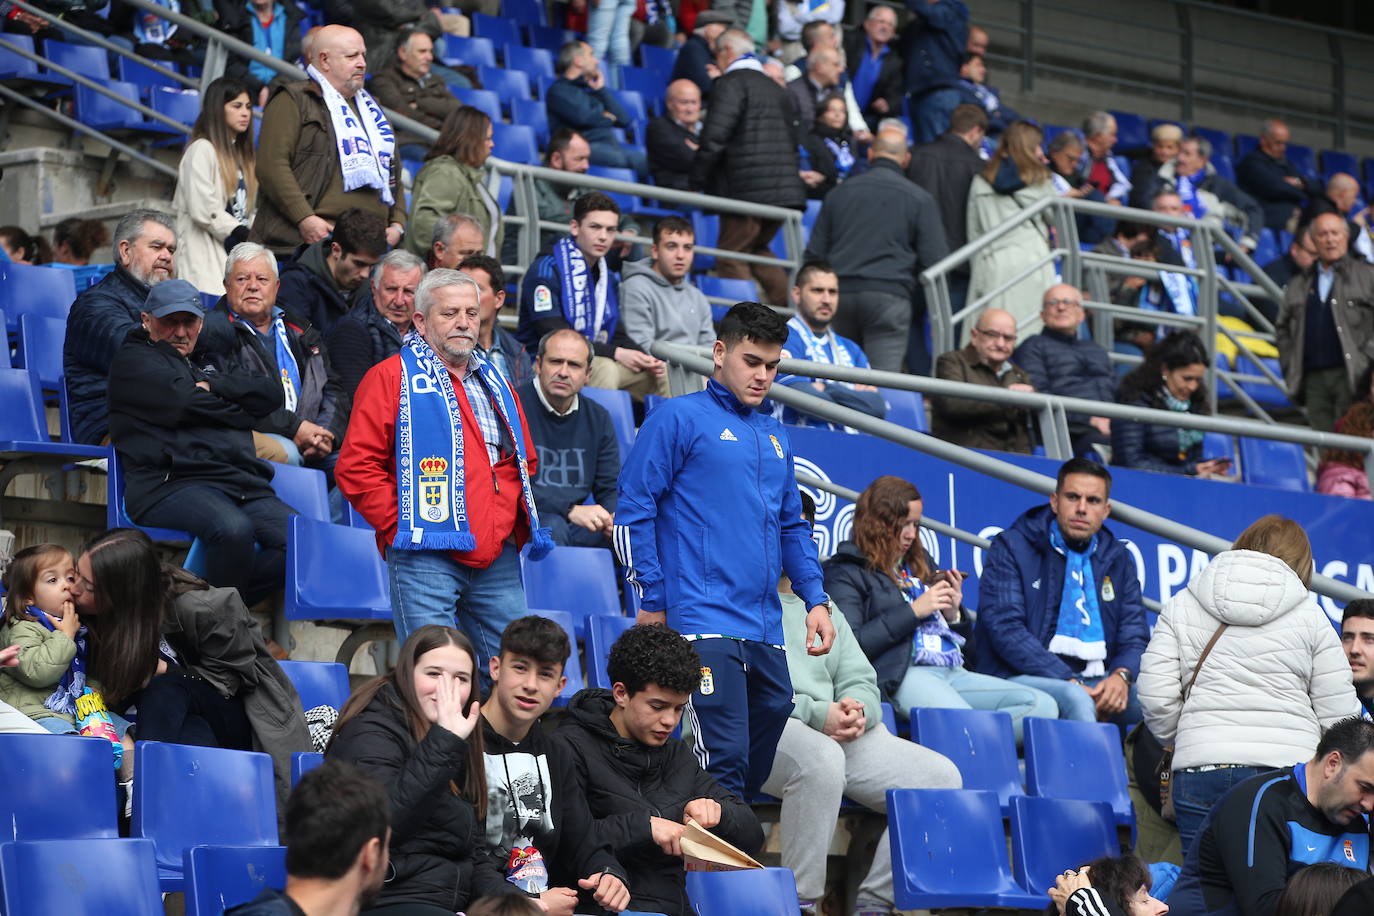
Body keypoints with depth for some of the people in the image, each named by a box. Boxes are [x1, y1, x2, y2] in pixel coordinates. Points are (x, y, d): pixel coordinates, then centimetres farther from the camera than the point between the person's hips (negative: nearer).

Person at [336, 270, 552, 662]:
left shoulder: (494, 383, 21)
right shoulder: (392, 377, 1)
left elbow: (526, 462, 31)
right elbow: (356, 467, -6)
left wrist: (516, 524, 15)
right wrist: (402, 526, -10)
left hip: (498, 558, 6)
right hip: (426, 558, -6)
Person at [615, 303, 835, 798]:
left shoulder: (774, 437, 22)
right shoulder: (678, 419, 0)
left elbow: (793, 526, 27)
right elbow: (633, 511, -3)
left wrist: (815, 598, 13)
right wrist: (653, 603, -7)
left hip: (767, 634, 7)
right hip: (705, 624, -7)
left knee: (760, 765, 7)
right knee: (725, 757, -15)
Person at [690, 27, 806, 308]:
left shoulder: (731, 84, -7)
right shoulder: (775, 88, 19)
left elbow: (714, 138, -15)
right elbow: (791, 140, 21)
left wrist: (696, 183, -6)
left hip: (748, 190, -8)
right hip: (785, 189, 8)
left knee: (731, 258, 0)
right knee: (756, 248, 22)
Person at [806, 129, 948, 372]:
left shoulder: (840, 193, 15)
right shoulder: (920, 199, 4)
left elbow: (814, 253, 15)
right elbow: (934, 259, 0)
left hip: (841, 292, 3)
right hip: (889, 294, -3)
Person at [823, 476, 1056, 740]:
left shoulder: (921, 563, 29)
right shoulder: (847, 573, 6)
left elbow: (965, 639, 32)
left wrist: (954, 613, 9)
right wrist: (913, 611, -8)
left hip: (954, 673, 8)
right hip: (900, 676, -8)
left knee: (1042, 704, -17)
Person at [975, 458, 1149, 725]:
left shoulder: (1118, 558, 18)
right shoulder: (1011, 548, 1)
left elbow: (1134, 635, 14)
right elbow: (1006, 629, -10)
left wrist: (1121, 675, -12)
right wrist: (1070, 682, -20)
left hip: (1099, 681, 5)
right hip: (1023, 677, -5)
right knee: (1075, 700, -37)